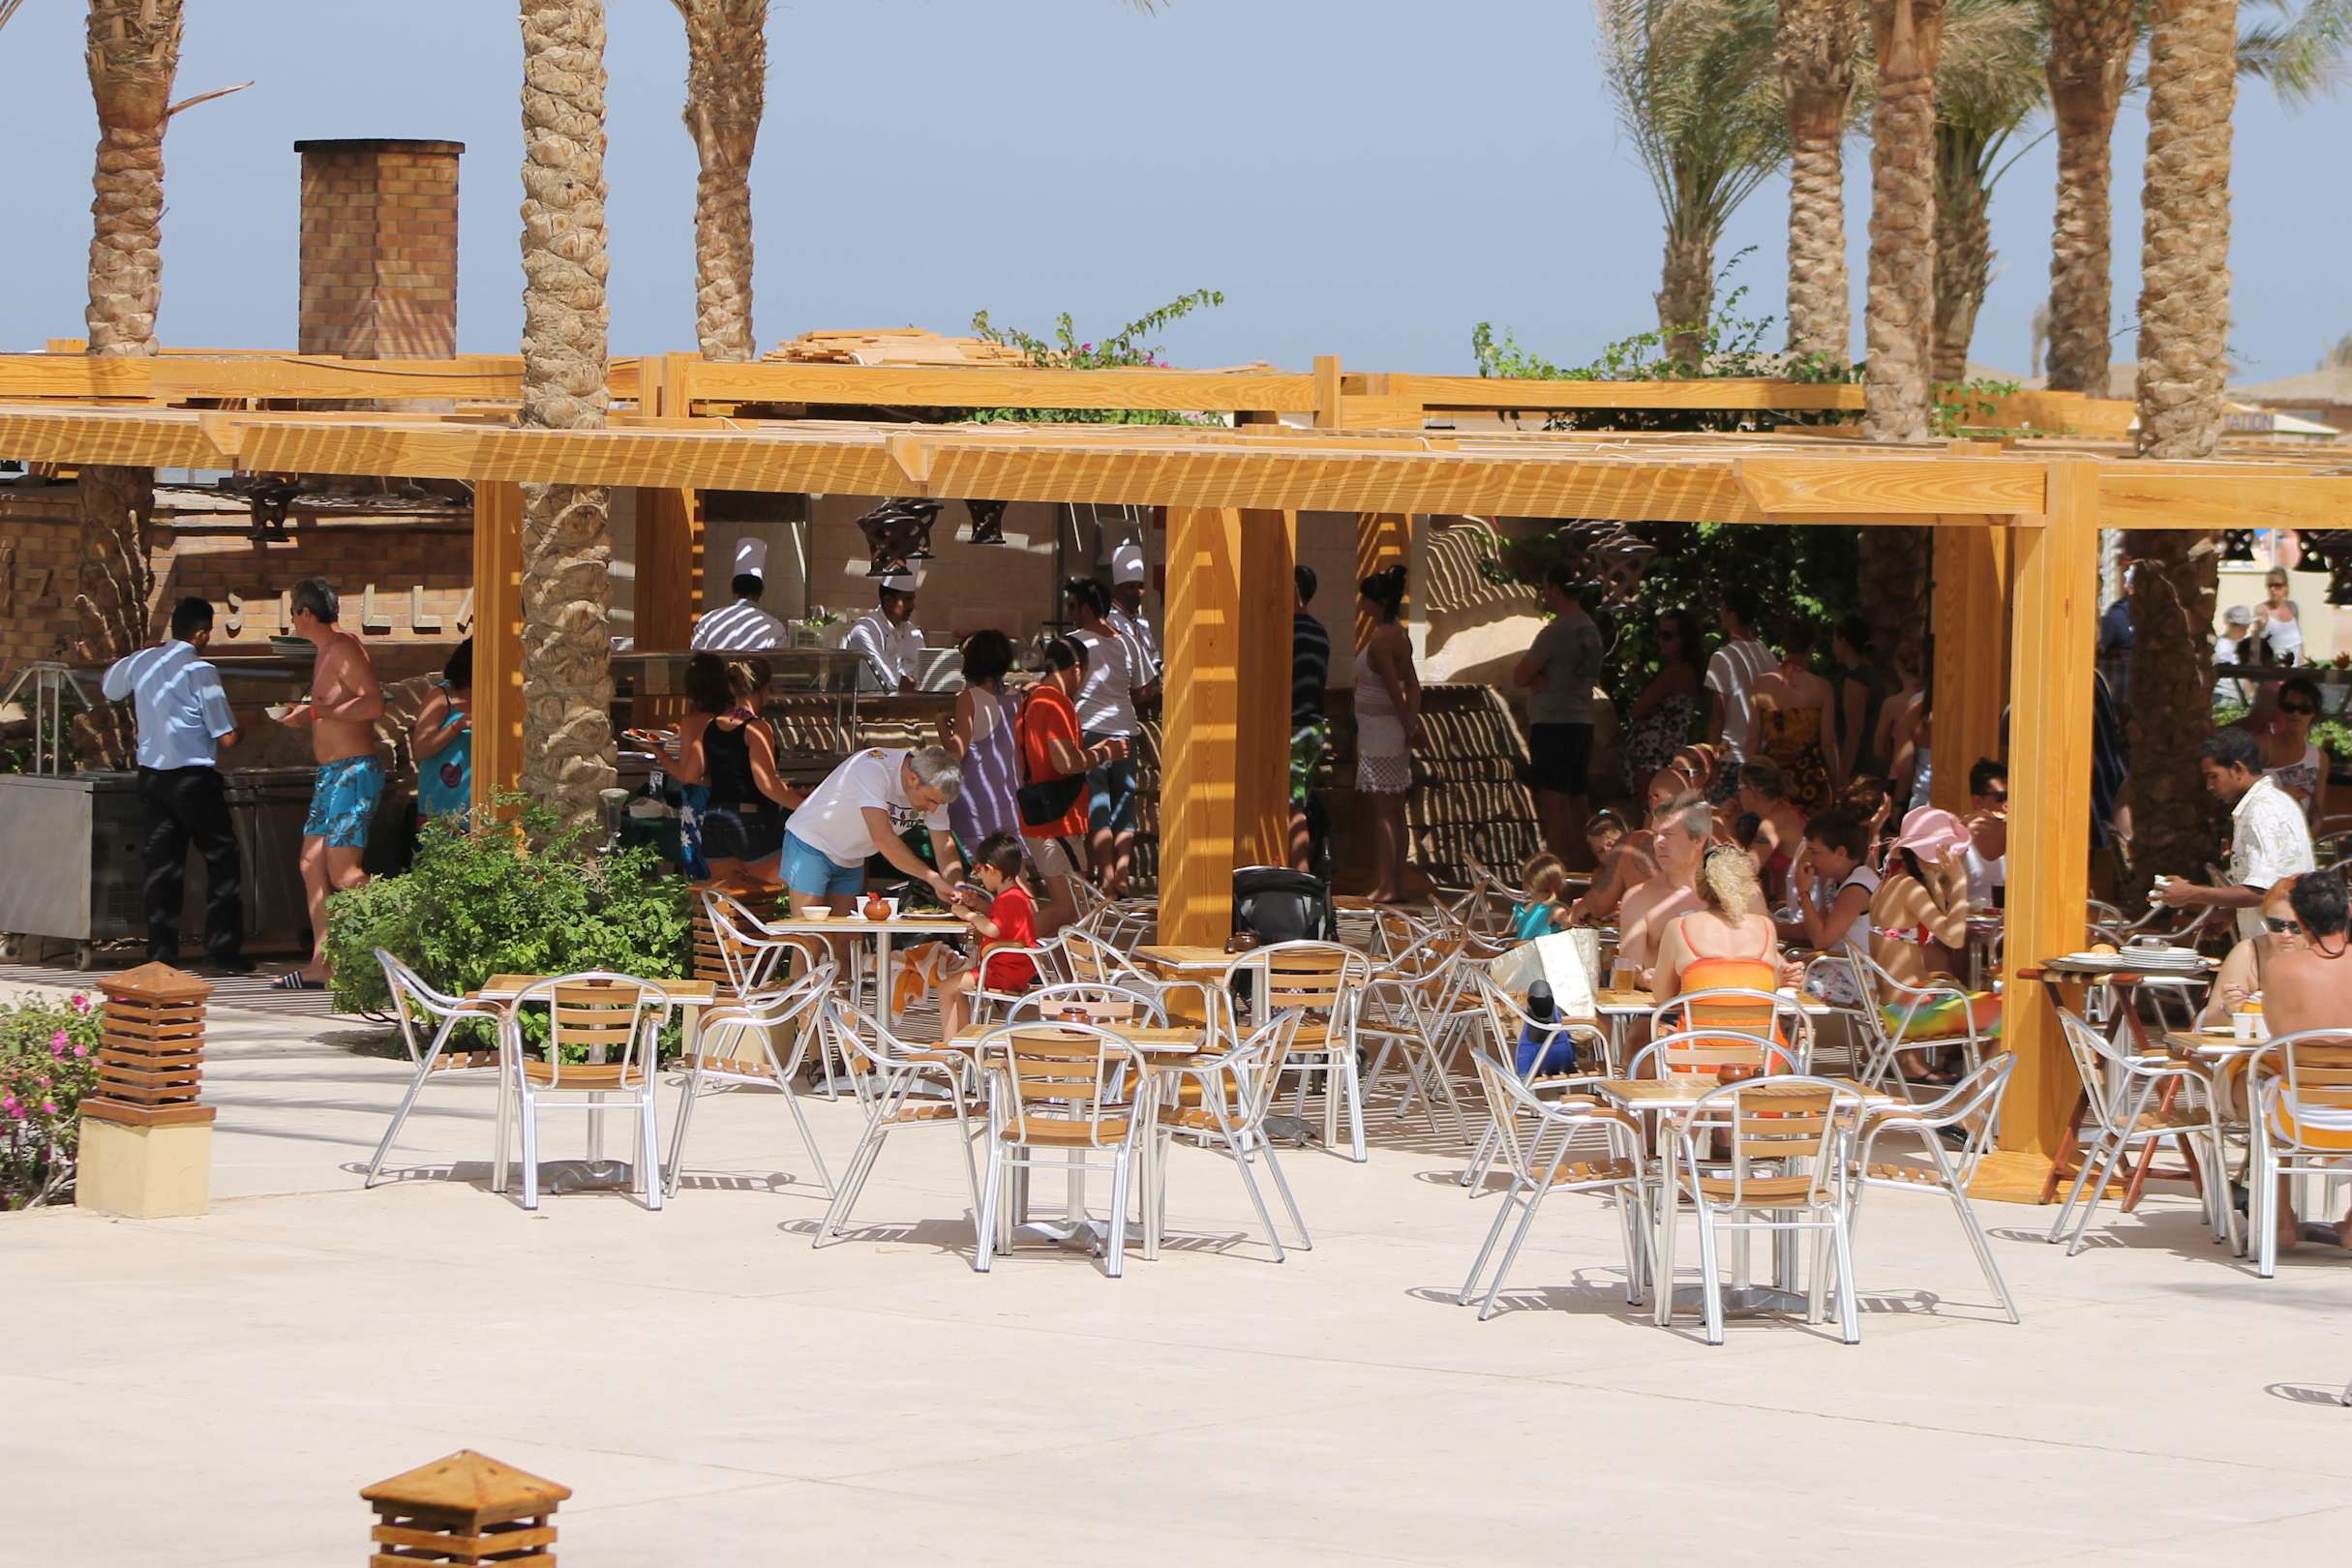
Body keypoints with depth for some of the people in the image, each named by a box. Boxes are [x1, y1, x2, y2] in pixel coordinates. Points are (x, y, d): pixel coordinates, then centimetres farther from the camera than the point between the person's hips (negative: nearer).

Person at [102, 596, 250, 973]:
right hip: (195, 779, -5)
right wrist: (241, 730, 11)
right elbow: (227, 737, -13)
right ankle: (224, 950, 3)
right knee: (222, 861, 6)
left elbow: (108, 686, 29)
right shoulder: (200, 672, -13)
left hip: (151, 776, 5)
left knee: (160, 864, 7)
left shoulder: (141, 662, 5)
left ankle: (161, 952, 3)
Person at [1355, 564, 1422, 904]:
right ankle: (1397, 884, 15)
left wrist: (1408, 727, -11)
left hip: (1379, 731, -9)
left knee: (1382, 811, -6)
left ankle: (1385, 886, -6)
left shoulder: (1380, 638, -16)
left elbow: (1394, 688, -17)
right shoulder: (1400, 636, 11)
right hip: (1395, 732, 9)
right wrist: (1413, 722, -2)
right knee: (1394, 810, 11)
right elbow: (1413, 685, 7)